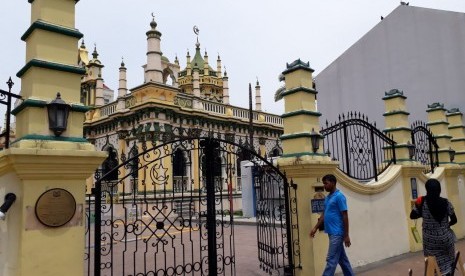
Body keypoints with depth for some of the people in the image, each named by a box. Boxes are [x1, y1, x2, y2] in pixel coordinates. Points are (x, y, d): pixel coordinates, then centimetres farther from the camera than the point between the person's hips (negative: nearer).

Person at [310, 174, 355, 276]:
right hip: (332, 233, 9)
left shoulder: (339, 196, -14)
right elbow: (324, 214, 18)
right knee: (342, 258, 16)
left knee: (331, 260, -6)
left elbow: (345, 216, -15)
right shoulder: (327, 198, 13)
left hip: (337, 233, -9)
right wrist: (315, 228, 12)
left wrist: (346, 235, -16)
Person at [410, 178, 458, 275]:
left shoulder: (422, 202, -14)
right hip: (445, 239, 1)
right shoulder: (446, 202, -12)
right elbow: (454, 220, -2)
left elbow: (412, 216, -4)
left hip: (430, 241, -1)